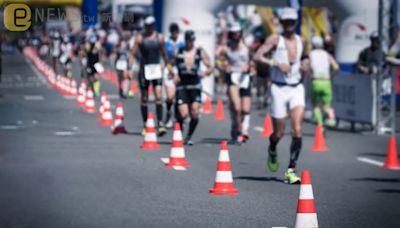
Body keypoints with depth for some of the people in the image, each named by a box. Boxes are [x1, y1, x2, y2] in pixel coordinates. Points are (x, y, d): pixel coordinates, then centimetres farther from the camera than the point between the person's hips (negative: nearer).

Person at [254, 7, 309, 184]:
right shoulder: (275, 39, -3)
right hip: (279, 88, -3)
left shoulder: (300, 41, 11)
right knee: (279, 133, 4)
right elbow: (257, 56, -12)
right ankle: (272, 150, 41)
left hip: (296, 88, 3)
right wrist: (276, 64, -25)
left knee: (297, 130, -13)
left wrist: (305, 63, 8)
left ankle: (291, 171, -9)